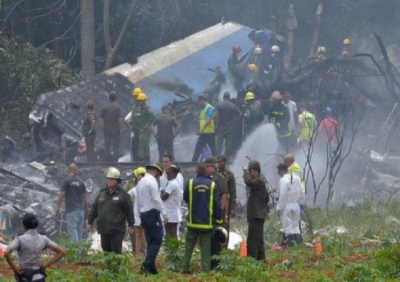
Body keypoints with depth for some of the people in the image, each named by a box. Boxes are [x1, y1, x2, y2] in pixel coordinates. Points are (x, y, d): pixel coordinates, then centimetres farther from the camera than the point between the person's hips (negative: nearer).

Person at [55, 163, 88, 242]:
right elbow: (84, 197, 10)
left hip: (71, 210, -5)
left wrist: (57, 207, -2)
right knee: (79, 229, 11)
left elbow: (62, 195, -10)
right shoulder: (81, 182, 6)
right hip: (80, 209, 5)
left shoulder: (66, 180, -7)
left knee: (72, 228, -8)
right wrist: (86, 207, 23)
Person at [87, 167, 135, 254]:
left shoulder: (123, 195, -3)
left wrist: (131, 225, -3)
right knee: (106, 251, 11)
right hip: (103, 230, 6)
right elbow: (94, 209, 16)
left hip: (117, 230, -5)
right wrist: (90, 222, 12)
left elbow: (129, 210, -3)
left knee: (116, 251, -7)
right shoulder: (102, 194, 13)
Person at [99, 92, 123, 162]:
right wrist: (120, 129, -4)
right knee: (116, 148, 4)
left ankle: (107, 162, 8)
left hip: (107, 130, 2)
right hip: (116, 130, -2)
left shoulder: (104, 107, 1)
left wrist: (102, 128, 7)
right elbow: (120, 119, -13)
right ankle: (115, 162, 2)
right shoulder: (118, 107, -6)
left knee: (107, 148, 7)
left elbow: (100, 119, 0)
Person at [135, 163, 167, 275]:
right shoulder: (152, 181, -9)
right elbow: (157, 199, -17)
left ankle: (151, 268, 8)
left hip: (143, 214, 9)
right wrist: (164, 213, -16)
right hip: (152, 213, -9)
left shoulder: (141, 182, 17)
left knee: (151, 242, 11)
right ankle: (146, 265, -21)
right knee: (157, 240, -9)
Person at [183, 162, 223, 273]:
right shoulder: (212, 185, -6)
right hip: (207, 222, 0)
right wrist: (219, 220, 5)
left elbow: (185, 198, 8)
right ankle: (206, 269, -1)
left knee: (189, 245, 12)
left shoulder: (190, 183, -6)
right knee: (205, 247, 4)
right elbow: (217, 204, -5)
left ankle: (186, 267, 8)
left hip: (193, 221, 0)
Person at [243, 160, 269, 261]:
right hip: (257, 215, 11)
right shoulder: (258, 181, 20)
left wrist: (245, 171, -13)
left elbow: (248, 182, -29)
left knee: (253, 239, -13)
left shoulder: (259, 181, -11)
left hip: (256, 215, -11)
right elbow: (267, 198, 26)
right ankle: (261, 259, 19)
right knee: (258, 239, 14)